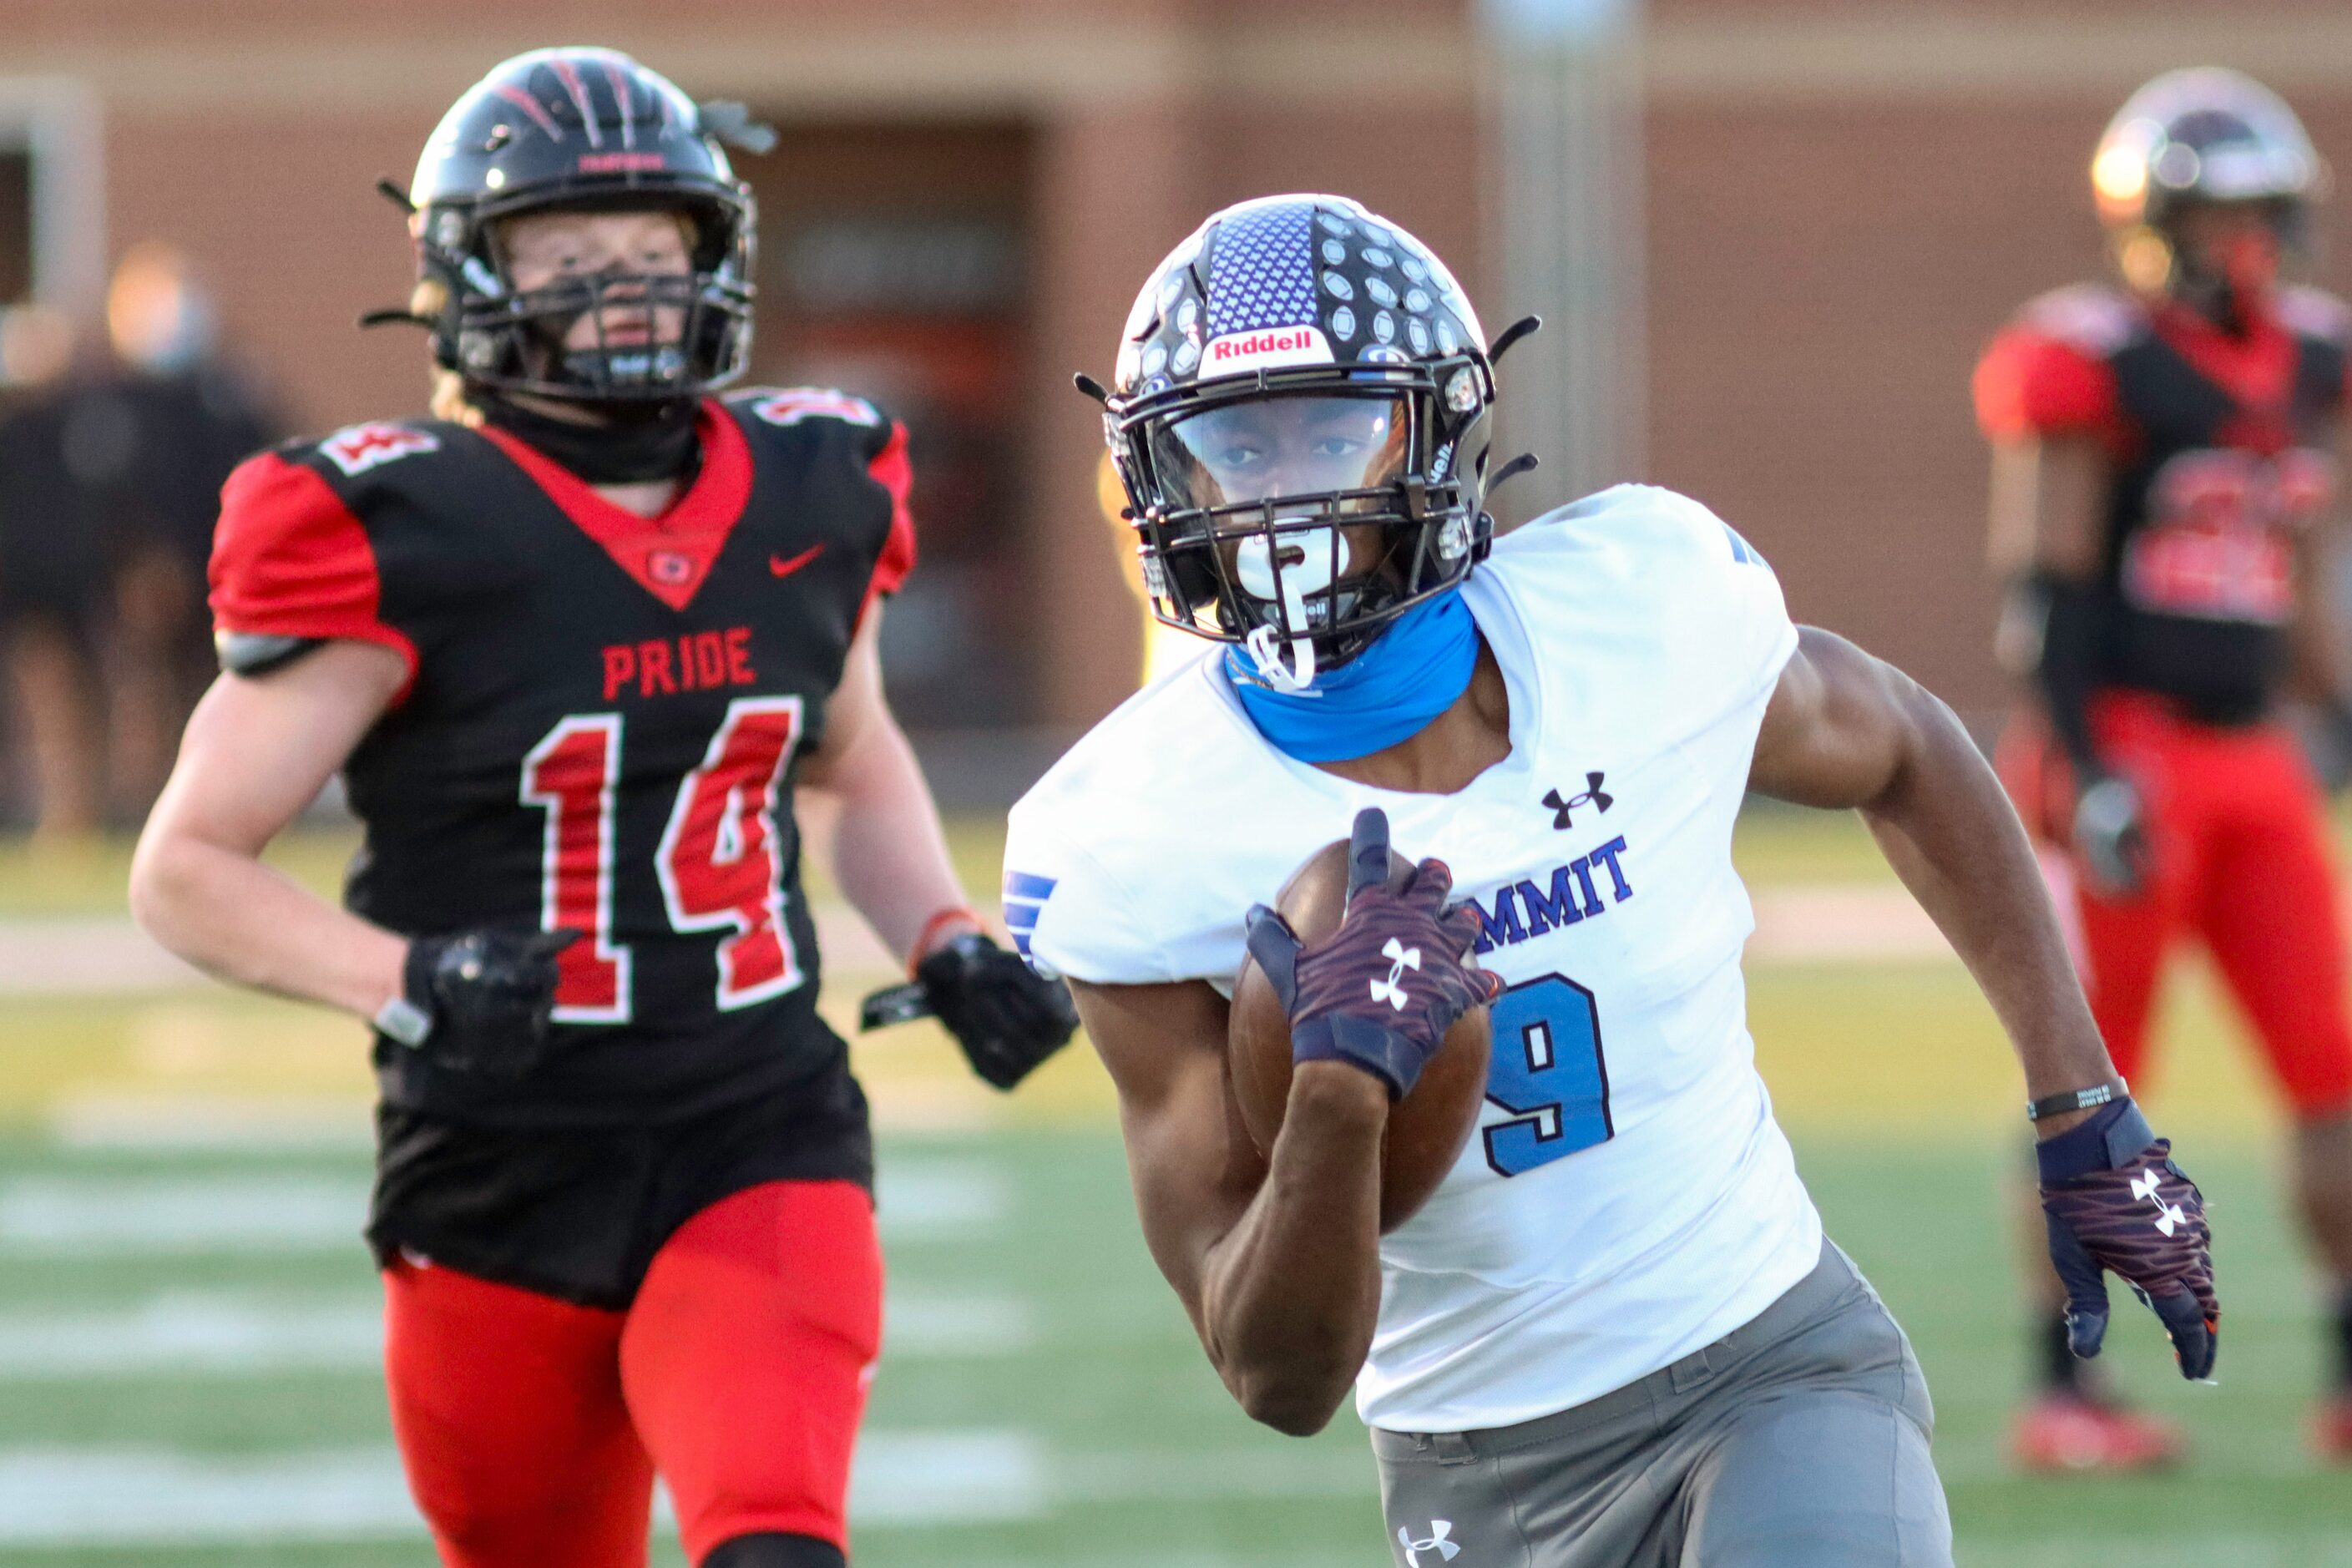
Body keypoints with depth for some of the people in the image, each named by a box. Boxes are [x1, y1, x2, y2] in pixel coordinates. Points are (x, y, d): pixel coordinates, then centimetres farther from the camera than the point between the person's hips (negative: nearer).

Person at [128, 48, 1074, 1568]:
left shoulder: (809, 500, 4)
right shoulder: (400, 538, -10)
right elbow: (186, 868, -8)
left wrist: (946, 941, 7)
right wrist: (405, 980, -24)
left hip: (762, 1151, 2)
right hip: (505, 1182, -2)